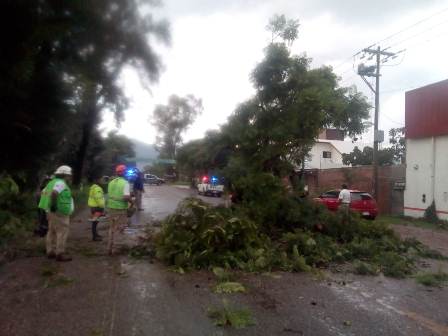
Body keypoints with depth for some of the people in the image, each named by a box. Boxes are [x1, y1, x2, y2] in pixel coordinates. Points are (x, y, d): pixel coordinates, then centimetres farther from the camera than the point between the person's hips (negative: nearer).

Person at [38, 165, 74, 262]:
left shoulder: (53, 182, 16)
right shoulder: (60, 183, -14)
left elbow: (43, 192, 23)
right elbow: (54, 193, -31)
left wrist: (48, 205, 24)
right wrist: (53, 205, -27)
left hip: (51, 212, 10)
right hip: (59, 213, -10)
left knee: (52, 232, 15)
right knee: (62, 233, -5)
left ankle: (50, 252, 23)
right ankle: (60, 254, -3)